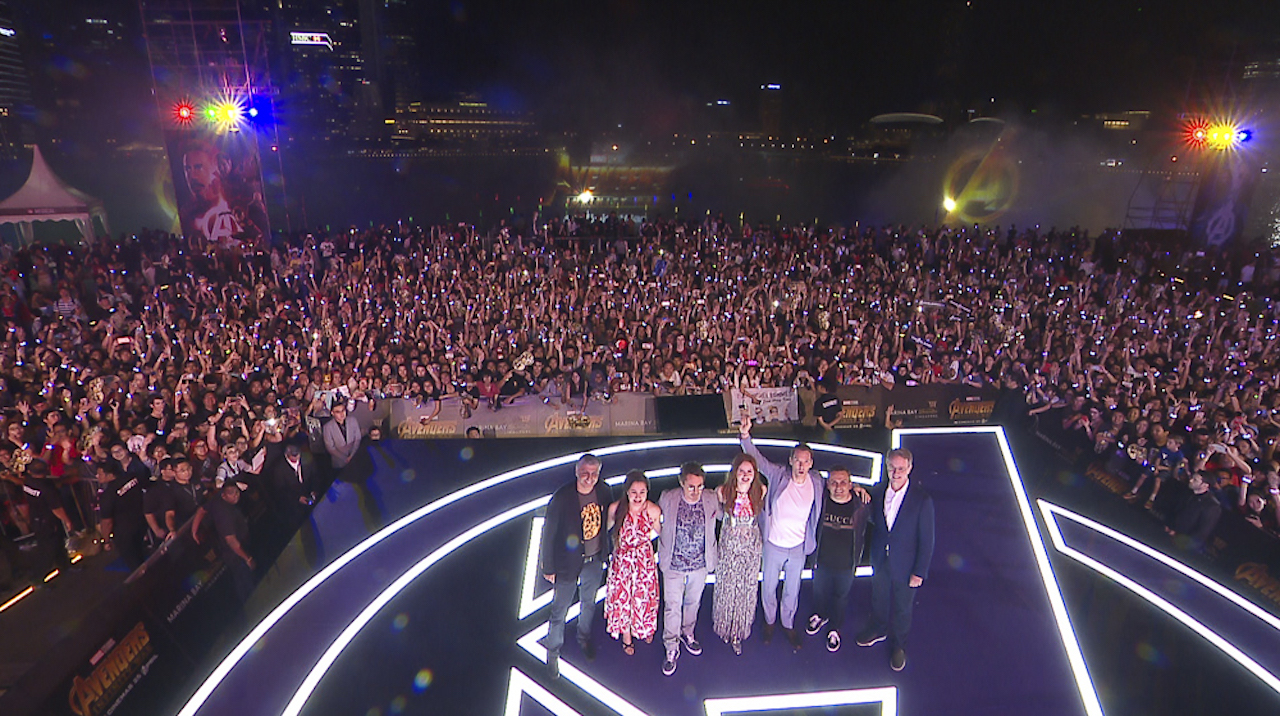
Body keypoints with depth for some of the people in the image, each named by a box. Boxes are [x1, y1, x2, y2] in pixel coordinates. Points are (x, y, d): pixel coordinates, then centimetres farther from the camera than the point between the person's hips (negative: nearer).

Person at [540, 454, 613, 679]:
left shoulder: (603, 491, -12)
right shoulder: (562, 498, -25)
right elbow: (549, 533, -16)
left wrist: (607, 552, 11)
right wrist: (548, 567, -9)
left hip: (595, 561, 4)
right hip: (568, 562, -4)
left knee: (589, 603, 25)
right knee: (560, 610, 12)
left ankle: (584, 637, 52)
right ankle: (553, 652, 36)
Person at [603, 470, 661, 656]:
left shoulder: (653, 511, -21)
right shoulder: (615, 508, -22)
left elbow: (659, 531, 0)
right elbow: (609, 530, -2)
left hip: (645, 560, 0)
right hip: (622, 560, 0)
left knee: (644, 596, 16)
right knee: (622, 597, 13)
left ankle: (645, 628, 48)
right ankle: (627, 638, 39)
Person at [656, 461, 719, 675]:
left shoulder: (711, 500, -11)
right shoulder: (667, 499, -16)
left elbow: (722, 516, 10)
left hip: (700, 564, 2)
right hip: (673, 564, -2)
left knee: (693, 603, 21)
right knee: (672, 607, 3)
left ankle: (687, 634, 46)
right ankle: (671, 649, 21)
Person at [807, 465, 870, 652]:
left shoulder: (861, 506, -20)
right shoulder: (820, 502, -17)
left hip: (846, 566, -1)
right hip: (822, 561, 1)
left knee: (840, 598, 20)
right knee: (819, 592, 24)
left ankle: (834, 629, 46)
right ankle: (820, 616, 55)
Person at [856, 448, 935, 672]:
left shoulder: (922, 500, -21)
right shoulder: (878, 494, -8)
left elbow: (926, 540, -15)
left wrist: (919, 572, -13)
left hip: (905, 567, -3)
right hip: (880, 562, 3)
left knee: (901, 609, 17)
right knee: (878, 600, 24)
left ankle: (898, 646, 42)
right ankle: (878, 630, 52)